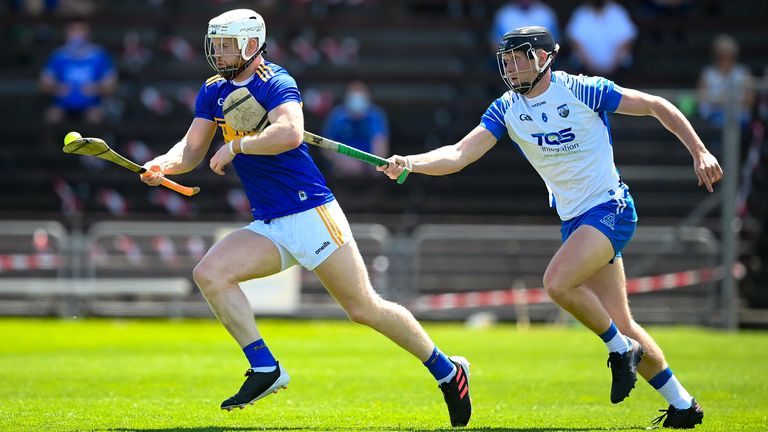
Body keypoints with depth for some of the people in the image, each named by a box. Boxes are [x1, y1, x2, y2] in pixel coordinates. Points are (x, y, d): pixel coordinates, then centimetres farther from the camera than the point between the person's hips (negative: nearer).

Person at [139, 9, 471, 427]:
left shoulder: (275, 83, -11)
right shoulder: (214, 91, 12)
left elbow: (289, 133, -30)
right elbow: (192, 149, 8)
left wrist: (236, 146, -24)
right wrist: (164, 165, -12)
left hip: (312, 215, -7)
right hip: (268, 227, 7)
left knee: (365, 308, -4)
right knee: (209, 272, -15)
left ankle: (447, 370, 13)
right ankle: (264, 368, -11)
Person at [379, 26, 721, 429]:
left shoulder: (582, 91, -12)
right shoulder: (506, 109, 1)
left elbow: (656, 106, -3)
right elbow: (459, 154, -9)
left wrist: (699, 152, -6)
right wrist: (409, 163, -26)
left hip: (609, 208, -6)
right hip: (574, 219, 6)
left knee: (557, 282, -27)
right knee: (621, 324, 5)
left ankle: (621, 349, -5)